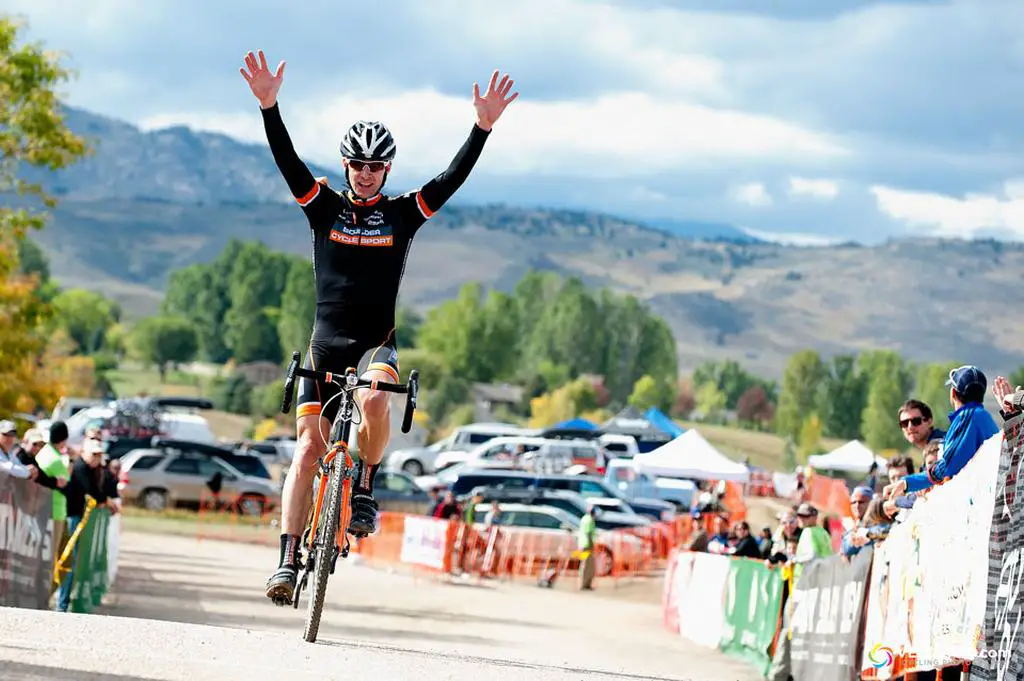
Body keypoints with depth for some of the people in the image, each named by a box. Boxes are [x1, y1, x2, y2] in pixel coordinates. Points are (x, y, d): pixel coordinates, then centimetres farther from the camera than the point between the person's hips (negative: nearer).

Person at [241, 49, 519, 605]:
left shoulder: (403, 214, 4)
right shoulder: (325, 207, 5)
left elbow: (452, 179, -6)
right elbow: (288, 162, -8)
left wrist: (483, 127, -18)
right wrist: (269, 106, -22)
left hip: (376, 344, -1)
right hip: (325, 344, 1)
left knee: (373, 398, -35)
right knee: (308, 447, -6)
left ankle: (365, 487, -11)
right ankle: (289, 559, -5)